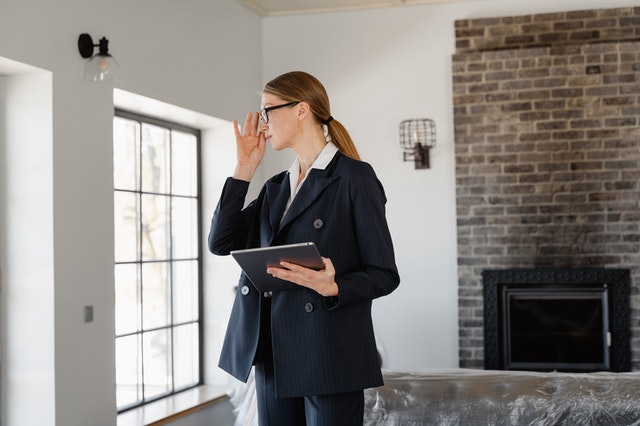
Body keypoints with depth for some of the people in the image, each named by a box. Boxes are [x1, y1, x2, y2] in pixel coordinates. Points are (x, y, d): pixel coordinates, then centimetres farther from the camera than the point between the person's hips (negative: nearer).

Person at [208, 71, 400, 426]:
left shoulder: (353, 177, -5)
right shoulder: (276, 187, 16)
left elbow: (384, 274, -7)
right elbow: (221, 243, 6)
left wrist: (332, 288, -25)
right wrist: (243, 169, 4)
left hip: (328, 358, -6)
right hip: (273, 356, 7)